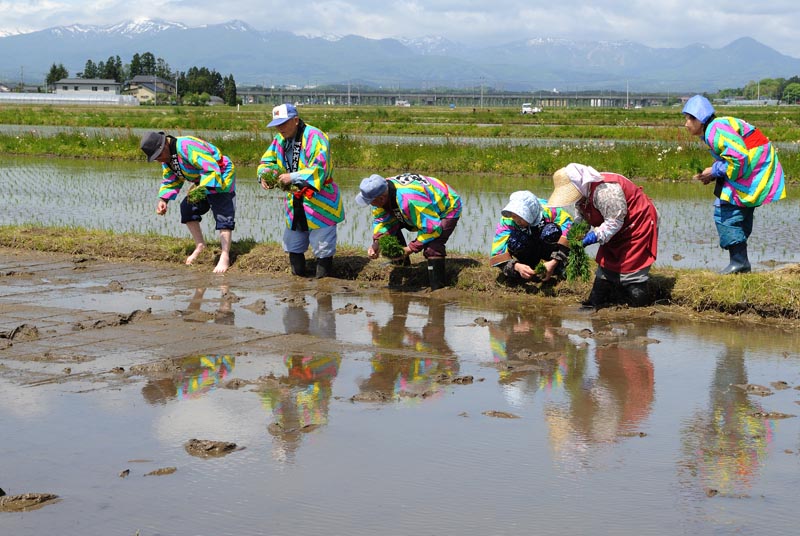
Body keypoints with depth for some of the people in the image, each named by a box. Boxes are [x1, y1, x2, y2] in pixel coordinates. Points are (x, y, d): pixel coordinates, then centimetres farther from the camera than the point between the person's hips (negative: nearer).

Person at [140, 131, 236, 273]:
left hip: (220, 178, -10)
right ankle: (200, 246, 17)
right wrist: (163, 200, -6)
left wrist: (202, 188, -49)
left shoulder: (187, 147, -32)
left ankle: (225, 257, -22)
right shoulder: (166, 156, 0)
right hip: (202, 183, 10)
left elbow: (212, 169, -38)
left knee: (223, 216, -17)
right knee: (187, 208, 5)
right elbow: (170, 181, 10)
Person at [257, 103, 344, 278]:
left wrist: (293, 177, -35)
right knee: (293, 246, 18)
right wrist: (264, 175, -15)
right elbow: (268, 161, 8)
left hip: (319, 203, -8)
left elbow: (320, 169, -29)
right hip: (295, 204, 8)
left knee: (322, 248, -2)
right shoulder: (280, 139, 4)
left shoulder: (314, 137, -20)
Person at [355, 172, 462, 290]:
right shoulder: (382, 192, -17)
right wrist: (377, 242, -18)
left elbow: (432, 227, -37)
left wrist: (412, 248, -29)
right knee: (392, 224, 4)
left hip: (447, 209, -9)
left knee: (432, 247, -29)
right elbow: (381, 219, -2)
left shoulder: (408, 200, -43)